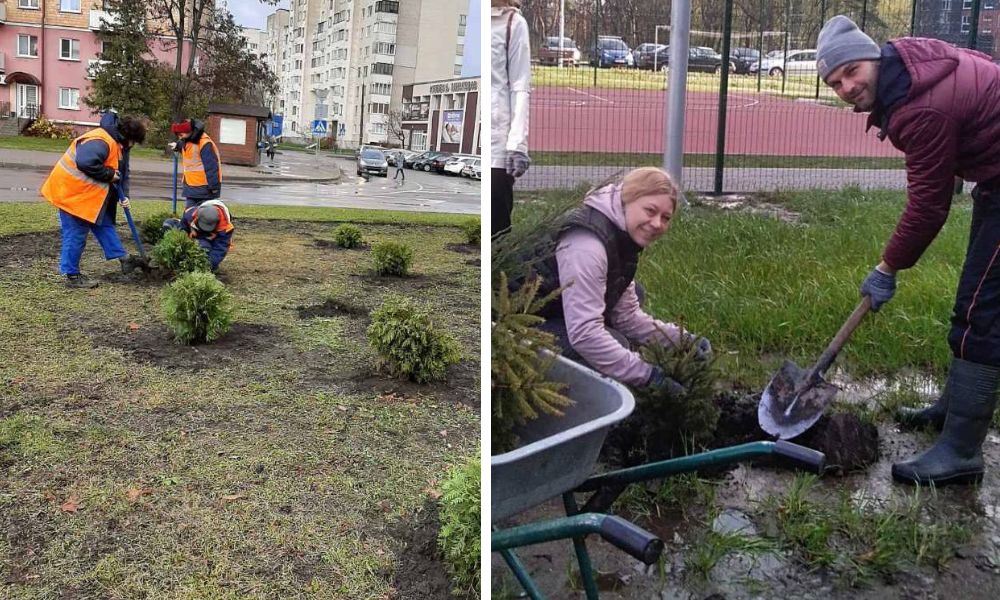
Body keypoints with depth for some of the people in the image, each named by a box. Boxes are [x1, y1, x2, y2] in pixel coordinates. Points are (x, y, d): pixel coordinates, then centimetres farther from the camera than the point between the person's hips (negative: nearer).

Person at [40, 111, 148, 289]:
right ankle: (72, 275, 5)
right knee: (76, 234, -3)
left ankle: (123, 258, 23)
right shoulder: (100, 142, -26)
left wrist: (124, 195, 2)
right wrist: (109, 174, -27)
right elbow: (85, 162, -40)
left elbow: (123, 171, 14)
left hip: (89, 193, 10)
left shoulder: (120, 144, 8)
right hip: (73, 191, -10)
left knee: (104, 223, 15)